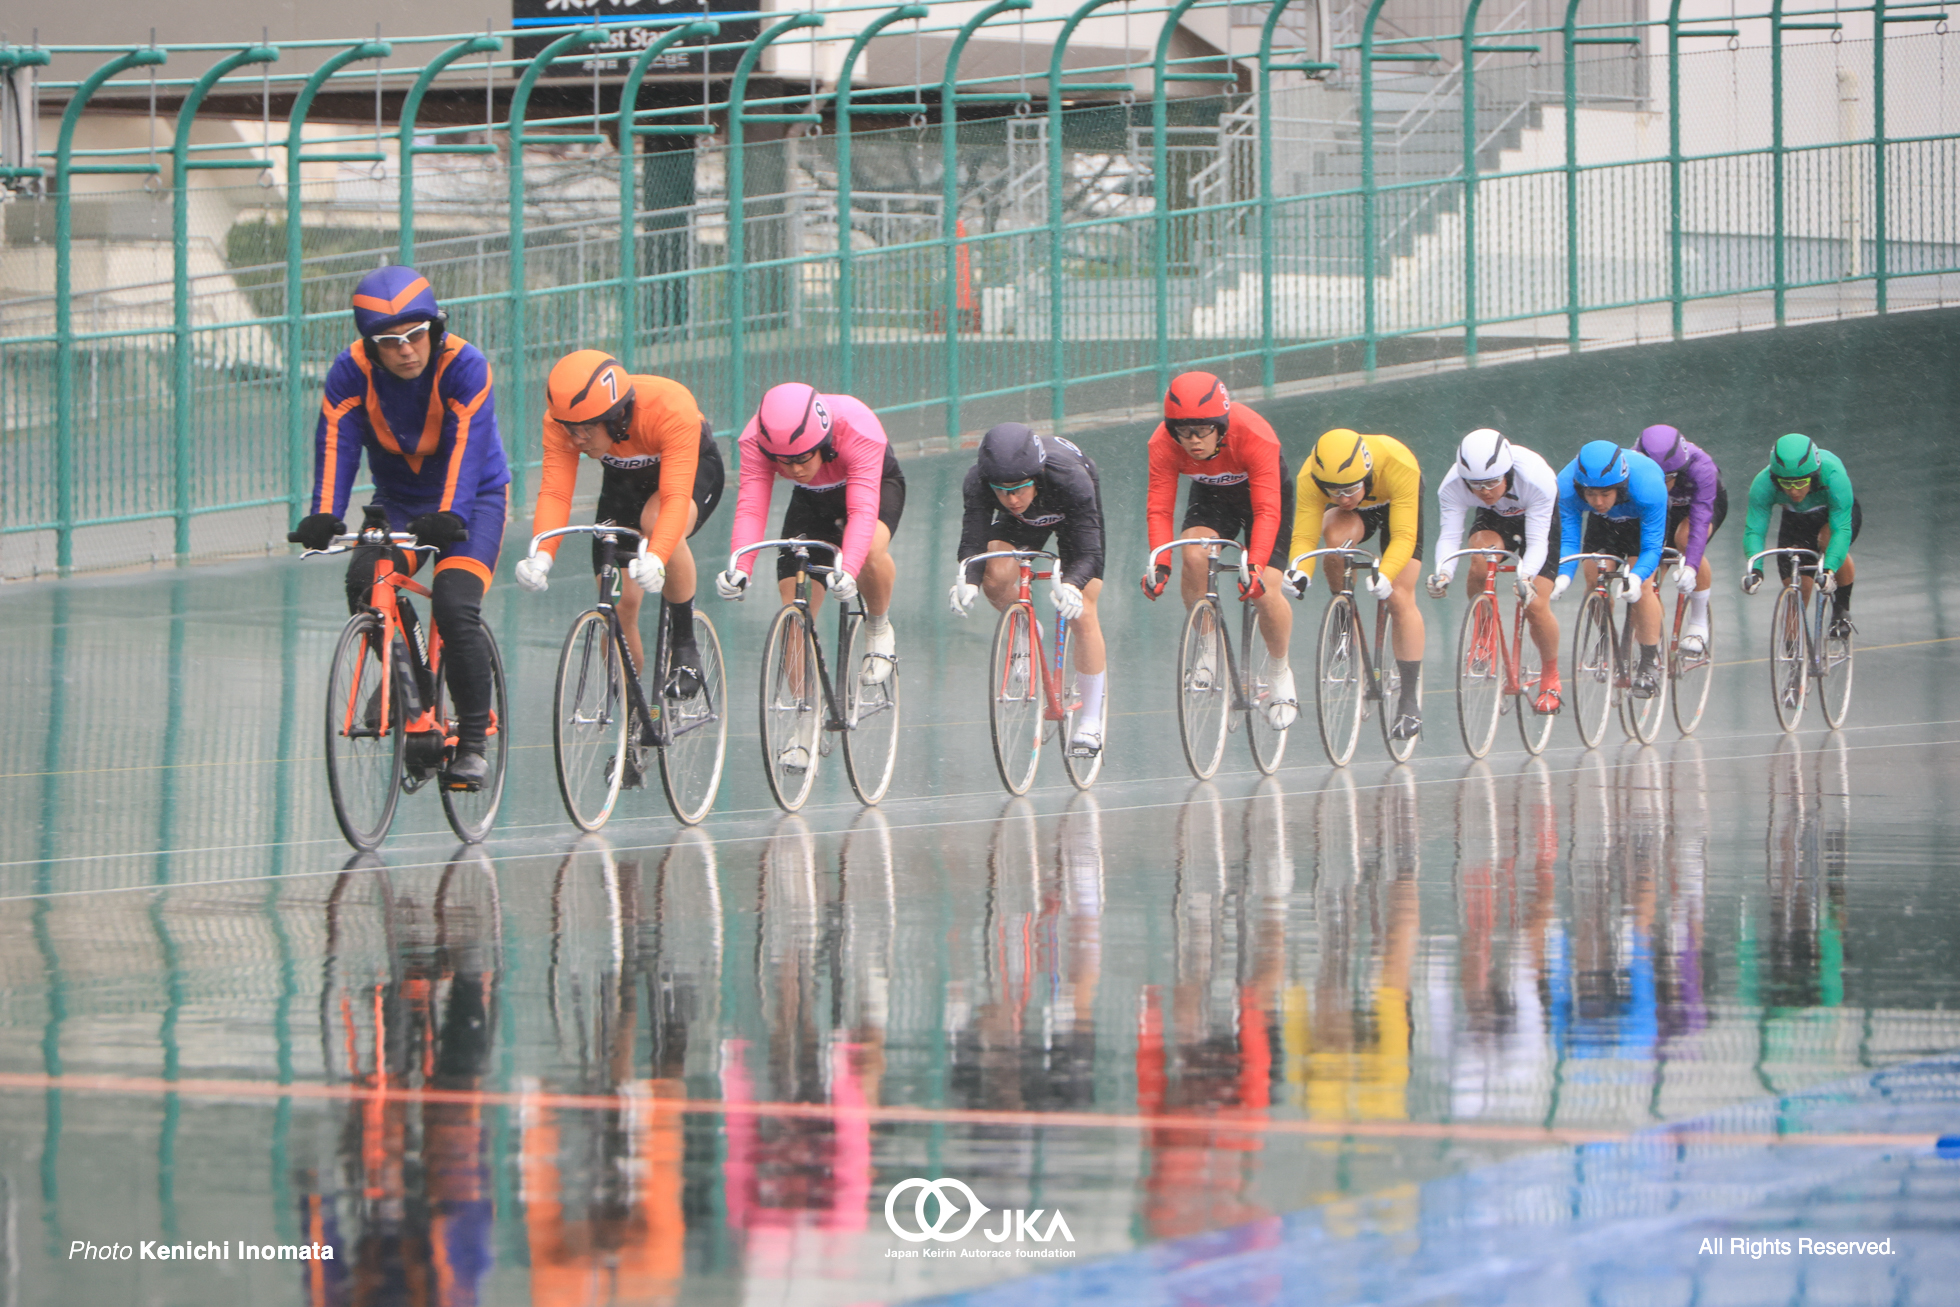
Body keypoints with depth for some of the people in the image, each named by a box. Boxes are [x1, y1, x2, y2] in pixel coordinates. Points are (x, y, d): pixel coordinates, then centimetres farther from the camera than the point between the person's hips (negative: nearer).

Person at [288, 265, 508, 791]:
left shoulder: (464, 366, -25)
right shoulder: (352, 371, -17)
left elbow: (466, 446, -35)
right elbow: (335, 443, -26)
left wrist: (449, 515, -50)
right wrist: (323, 516, -41)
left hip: (472, 497, -3)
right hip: (398, 500, 3)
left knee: (455, 605, -24)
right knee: (365, 580, -25)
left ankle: (473, 742, -10)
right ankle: (410, 683, 1)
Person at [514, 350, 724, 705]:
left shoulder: (671, 410, -40)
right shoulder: (562, 421, -29)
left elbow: (676, 498, -48)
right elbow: (554, 492, -36)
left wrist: (656, 559, -65)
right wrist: (541, 556, -55)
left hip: (694, 467, -4)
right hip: (624, 478, 4)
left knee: (655, 520, -38)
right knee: (617, 600, -8)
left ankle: (684, 645, -20)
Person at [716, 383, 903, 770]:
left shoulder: (858, 430, -41)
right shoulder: (756, 440, -31)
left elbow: (863, 510, -48)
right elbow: (750, 507, -38)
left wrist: (847, 570, -64)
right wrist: (739, 568, -55)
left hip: (878, 485, -3)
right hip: (812, 502, 3)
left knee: (871, 550, -38)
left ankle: (879, 629, -8)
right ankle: (810, 728, 5)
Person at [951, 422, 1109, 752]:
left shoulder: (1069, 477, -44)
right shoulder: (977, 482, -38)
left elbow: (1088, 554, -43)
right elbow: (972, 543, -37)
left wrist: (1071, 585, -64)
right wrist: (967, 581, -58)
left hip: (1071, 513, -2)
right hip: (1023, 524, 2)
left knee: (1082, 614, -11)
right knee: (995, 576, -26)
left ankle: (1091, 723, 2)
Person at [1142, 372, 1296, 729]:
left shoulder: (1255, 437, -39)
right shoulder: (1163, 444, -30)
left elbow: (1267, 512, -42)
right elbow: (1159, 509, -30)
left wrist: (1255, 567, -54)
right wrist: (1160, 564, -46)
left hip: (1262, 491, -2)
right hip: (1210, 495, 2)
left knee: (1265, 591, -17)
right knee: (1194, 558, -29)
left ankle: (1279, 671, 11)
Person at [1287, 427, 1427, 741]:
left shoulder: (1399, 465, -42)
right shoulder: (1310, 478, -36)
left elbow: (1403, 536, -42)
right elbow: (1303, 536, -34)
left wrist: (1385, 575, -59)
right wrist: (1301, 573, -55)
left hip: (1396, 505, -1)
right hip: (1355, 515, 1)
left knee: (1400, 599, -13)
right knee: (1335, 535, -35)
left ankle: (1411, 700, -4)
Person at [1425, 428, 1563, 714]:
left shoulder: (1537, 478, -40)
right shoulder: (1452, 486, -32)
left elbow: (1537, 542, -39)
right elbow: (1449, 536, -34)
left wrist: (1526, 576, -58)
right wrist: (1443, 572, -55)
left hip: (1542, 519, -2)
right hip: (1493, 519, 2)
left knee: (1536, 605, -15)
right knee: (1479, 563, -33)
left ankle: (1550, 677, 12)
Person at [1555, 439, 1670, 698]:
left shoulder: (1647, 486, -43)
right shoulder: (1566, 486, -36)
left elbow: (1651, 547, -38)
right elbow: (1568, 539, -32)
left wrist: (1636, 577, -58)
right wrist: (1563, 576, -51)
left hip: (1643, 519, -3)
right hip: (1605, 522, 3)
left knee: (1642, 586, -18)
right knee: (1593, 573, -13)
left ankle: (1651, 665, -8)